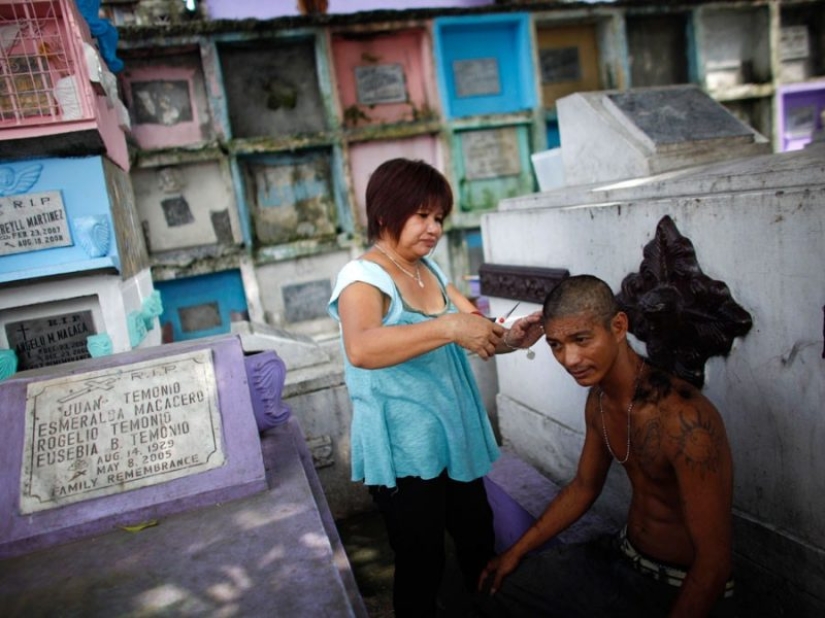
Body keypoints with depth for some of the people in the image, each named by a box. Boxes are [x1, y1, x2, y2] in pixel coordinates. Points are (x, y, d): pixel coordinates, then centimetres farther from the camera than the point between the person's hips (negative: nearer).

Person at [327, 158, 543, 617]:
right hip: (404, 450, -8)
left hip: (455, 438, 8)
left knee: (478, 538, 23)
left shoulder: (430, 269, 7)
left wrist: (512, 337, -13)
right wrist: (448, 327, -42)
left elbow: (475, 330, 8)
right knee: (422, 562, 6)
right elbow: (361, 349, -35)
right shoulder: (363, 276, -16)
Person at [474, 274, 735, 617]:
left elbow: (714, 561, -26)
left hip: (686, 590, -7)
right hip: (620, 557, 7)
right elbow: (583, 487, 10)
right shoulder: (599, 399, -3)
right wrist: (517, 551, 9)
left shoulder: (683, 418, -31)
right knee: (495, 589, 7)